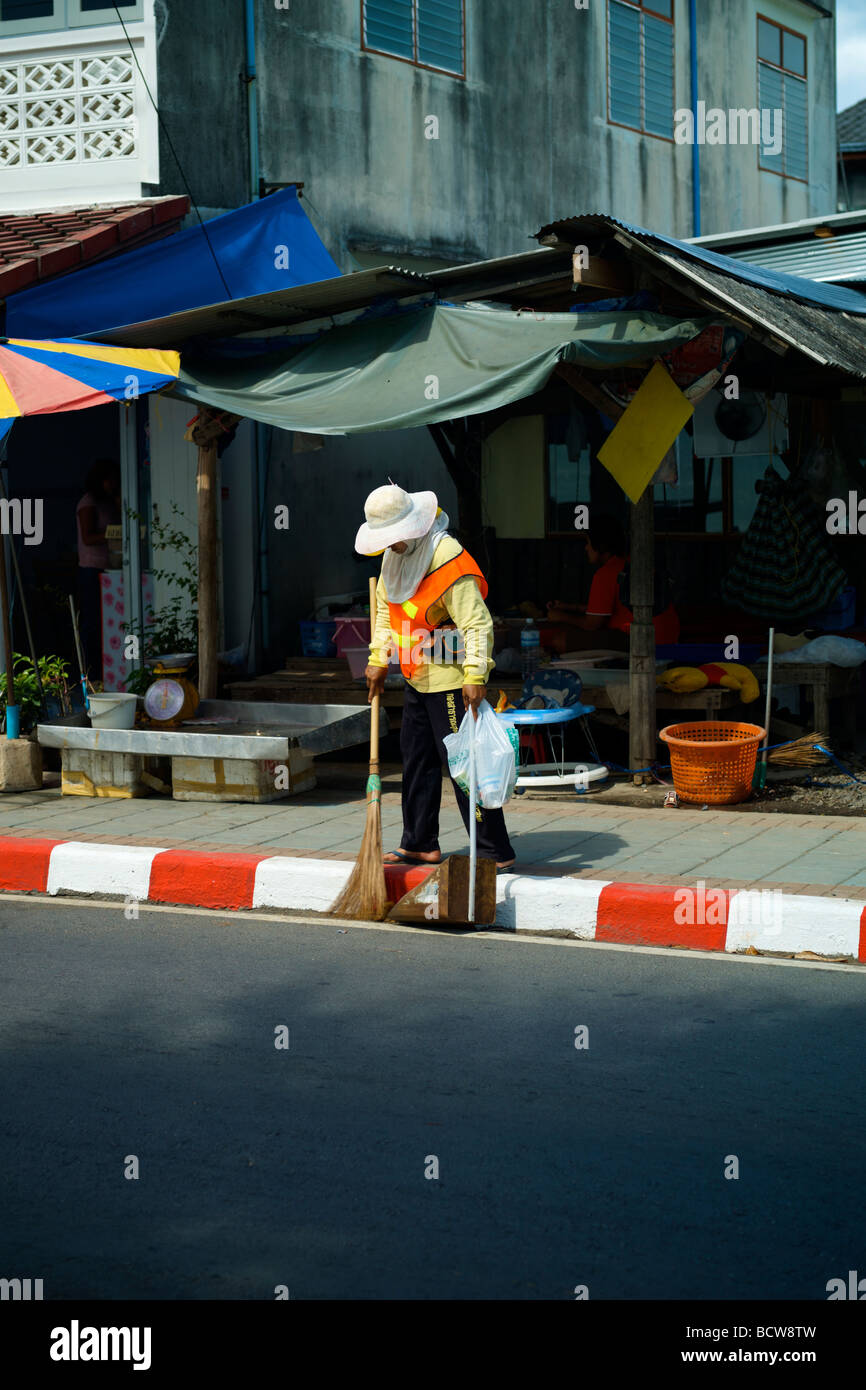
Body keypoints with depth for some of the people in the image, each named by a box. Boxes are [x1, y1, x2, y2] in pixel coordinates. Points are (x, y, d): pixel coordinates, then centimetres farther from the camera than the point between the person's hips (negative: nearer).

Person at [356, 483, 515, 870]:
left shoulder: (448, 558, -22)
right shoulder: (395, 555, 6)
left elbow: (477, 622, -25)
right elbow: (385, 607, 19)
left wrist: (475, 677, -30)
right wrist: (378, 659, 14)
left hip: (451, 677, -9)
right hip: (418, 676, 9)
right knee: (417, 758, 15)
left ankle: (495, 850, -5)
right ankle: (420, 844, 26)